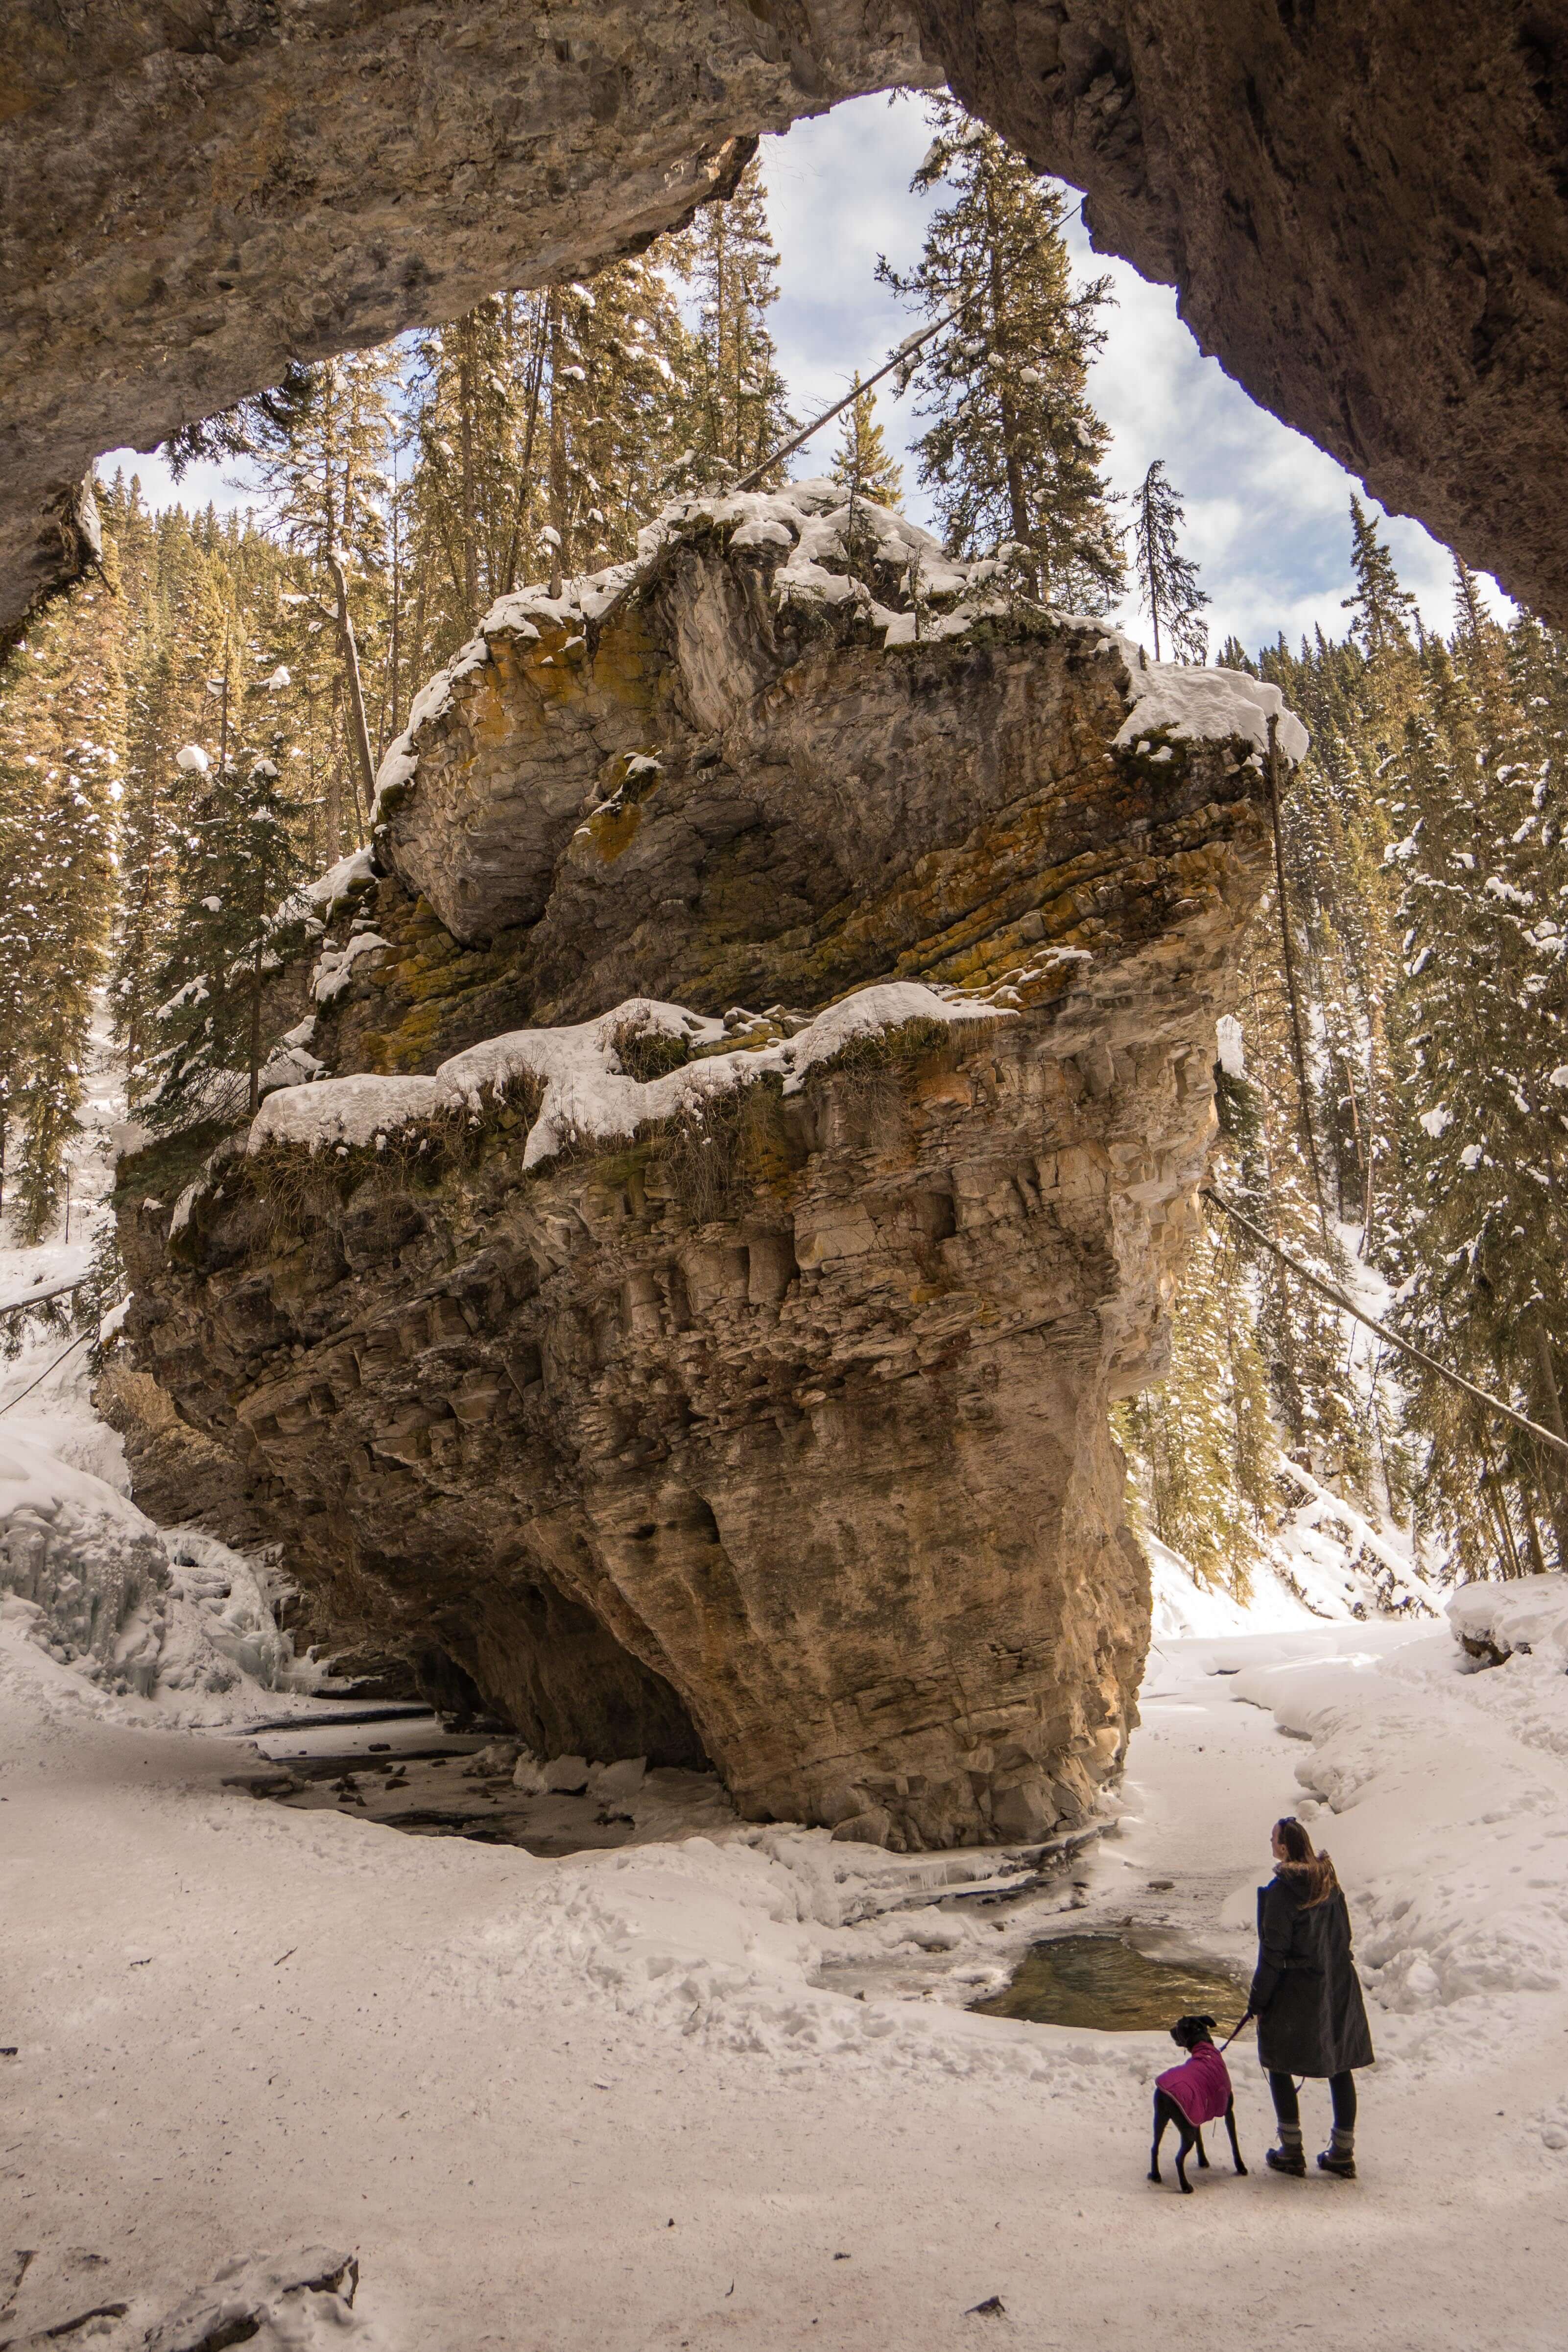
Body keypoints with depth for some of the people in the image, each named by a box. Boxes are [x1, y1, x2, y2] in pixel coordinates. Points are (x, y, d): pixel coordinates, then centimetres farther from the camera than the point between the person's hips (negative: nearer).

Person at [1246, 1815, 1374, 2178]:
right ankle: (1343, 2153, 19)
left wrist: (1258, 2000, -8)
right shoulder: (1329, 1881, 1)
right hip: (1339, 1987, 7)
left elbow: (1273, 1953, -16)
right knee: (1340, 2067, 13)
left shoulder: (1282, 1891, -19)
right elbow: (1344, 1934, 11)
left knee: (1280, 2066, 8)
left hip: (1297, 1992, -7)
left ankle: (1292, 2152, 10)